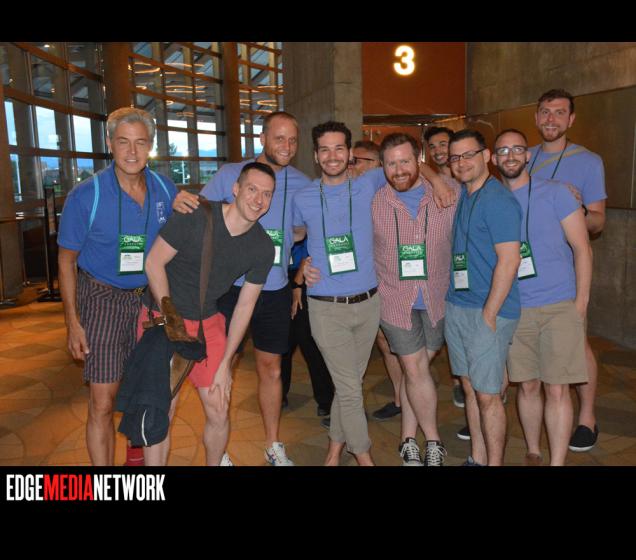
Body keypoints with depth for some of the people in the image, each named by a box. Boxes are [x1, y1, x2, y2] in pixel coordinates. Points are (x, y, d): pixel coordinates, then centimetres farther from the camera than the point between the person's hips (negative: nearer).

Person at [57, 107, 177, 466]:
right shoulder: (86, 196, -14)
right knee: (103, 403, -4)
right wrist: (73, 321, -7)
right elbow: (67, 260, -5)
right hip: (102, 299, -3)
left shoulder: (165, 189, -4)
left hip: (151, 298, 4)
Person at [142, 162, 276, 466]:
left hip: (209, 323, 4)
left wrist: (225, 363, -1)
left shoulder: (263, 248, -7)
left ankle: (215, 463, 32)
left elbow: (244, 305, -1)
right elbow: (154, 262, -12)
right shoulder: (194, 216, -20)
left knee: (219, 409, 4)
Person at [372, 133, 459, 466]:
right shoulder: (372, 202, -7)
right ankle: (433, 444, 19)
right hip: (395, 299, -1)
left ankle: (409, 441, 28)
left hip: (437, 299, 1)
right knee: (415, 369, 2)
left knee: (415, 368, 12)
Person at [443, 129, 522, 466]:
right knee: (469, 388, 16)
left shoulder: (498, 200, -14)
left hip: (488, 312, -8)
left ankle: (494, 463, 16)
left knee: (487, 396, 1)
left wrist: (488, 316, -19)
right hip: (455, 307, 8)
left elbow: (509, 260, -19)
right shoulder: (461, 194, 10)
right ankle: (477, 459, 29)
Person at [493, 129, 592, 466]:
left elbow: (582, 248, -1)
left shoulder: (555, 192, -1)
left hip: (560, 307, -2)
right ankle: (532, 454, 28)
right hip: (516, 309, 3)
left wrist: (580, 302, -5)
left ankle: (557, 462, 9)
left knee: (557, 389, -2)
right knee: (527, 386, 10)